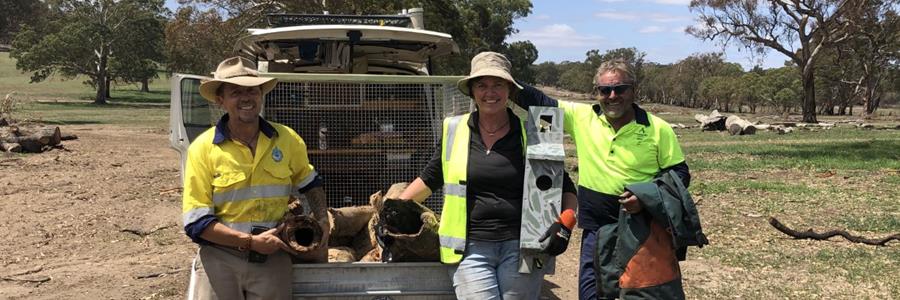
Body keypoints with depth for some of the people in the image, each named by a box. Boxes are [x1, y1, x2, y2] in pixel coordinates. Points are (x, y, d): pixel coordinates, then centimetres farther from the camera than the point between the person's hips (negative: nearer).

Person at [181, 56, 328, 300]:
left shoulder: (287, 139, 0)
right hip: (219, 261, -2)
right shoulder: (203, 148, -7)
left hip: (273, 259, 2)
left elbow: (310, 185, 18)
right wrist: (250, 241, -17)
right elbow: (196, 221, -10)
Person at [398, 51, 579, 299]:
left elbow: (565, 187, 10)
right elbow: (429, 178, 18)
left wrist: (565, 222, -7)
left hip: (520, 246, 0)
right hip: (470, 248, 0)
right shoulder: (453, 130, 6)